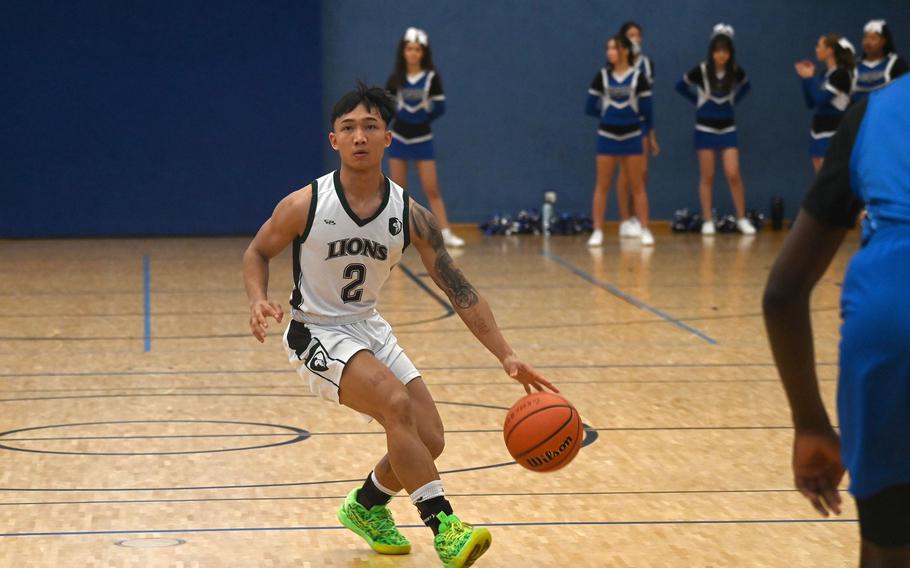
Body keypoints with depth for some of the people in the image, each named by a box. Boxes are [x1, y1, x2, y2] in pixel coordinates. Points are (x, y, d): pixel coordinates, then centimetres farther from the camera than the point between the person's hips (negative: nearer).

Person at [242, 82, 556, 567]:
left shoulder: (410, 216, -10)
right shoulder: (305, 205, -17)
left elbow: (459, 290, -7)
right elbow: (257, 252, 1)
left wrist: (506, 356, -14)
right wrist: (258, 300, -20)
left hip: (368, 329, 5)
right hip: (316, 333, -5)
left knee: (429, 440, 0)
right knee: (396, 403, -29)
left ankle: (365, 508, 29)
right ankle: (443, 527, -27)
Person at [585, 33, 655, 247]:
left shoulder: (638, 78, -4)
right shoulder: (602, 76, 0)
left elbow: (647, 109, 1)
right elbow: (590, 108, 4)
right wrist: (607, 113, 8)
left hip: (631, 137, -1)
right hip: (607, 137, 1)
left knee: (638, 186, 4)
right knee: (602, 187, 1)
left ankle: (645, 230, 8)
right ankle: (598, 231, 3)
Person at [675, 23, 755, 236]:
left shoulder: (736, 71, -5)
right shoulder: (701, 70, -12)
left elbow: (746, 86, 17)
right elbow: (680, 86, 4)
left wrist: (734, 100, 5)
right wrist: (698, 101, 2)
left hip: (727, 128, 1)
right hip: (706, 128, -1)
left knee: (734, 175, -6)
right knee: (707, 177, 2)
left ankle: (742, 219, 3)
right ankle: (708, 221, 7)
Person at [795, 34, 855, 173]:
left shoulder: (841, 73, -12)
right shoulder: (825, 74, 13)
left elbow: (822, 99, -20)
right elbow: (811, 103, 15)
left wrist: (809, 78, -9)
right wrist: (805, 78, 6)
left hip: (834, 135, -9)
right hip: (820, 132, 9)